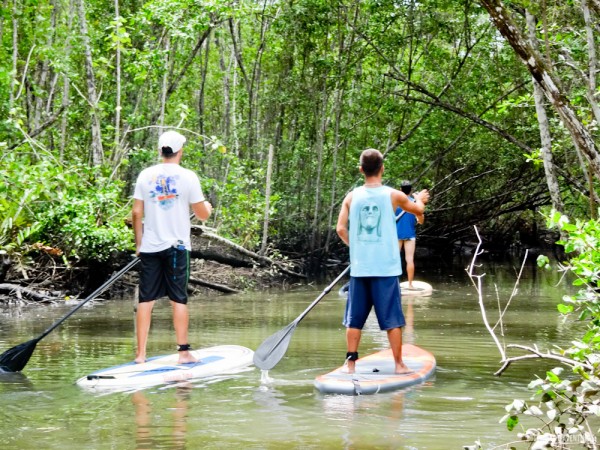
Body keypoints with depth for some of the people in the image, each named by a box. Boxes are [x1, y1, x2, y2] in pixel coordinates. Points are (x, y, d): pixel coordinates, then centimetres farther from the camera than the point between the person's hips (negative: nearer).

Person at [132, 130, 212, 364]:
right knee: (179, 300, 3)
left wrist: (138, 243, 14)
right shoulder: (187, 176, -6)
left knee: (146, 299, 5)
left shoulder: (145, 175, 2)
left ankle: (141, 353, 4)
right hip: (176, 247, -2)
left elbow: (136, 213, 3)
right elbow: (202, 214, -2)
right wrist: (208, 206, 21)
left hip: (150, 247, 2)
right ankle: (183, 351, 4)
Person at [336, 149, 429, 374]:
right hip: (386, 268, -2)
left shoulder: (351, 197, 1)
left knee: (354, 318, 9)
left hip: (359, 268, 2)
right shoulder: (393, 195, -3)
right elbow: (419, 209, 15)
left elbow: (341, 229, -2)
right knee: (392, 318, 3)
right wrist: (420, 199, 38)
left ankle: (351, 362, 8)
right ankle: (398, 364, 6)